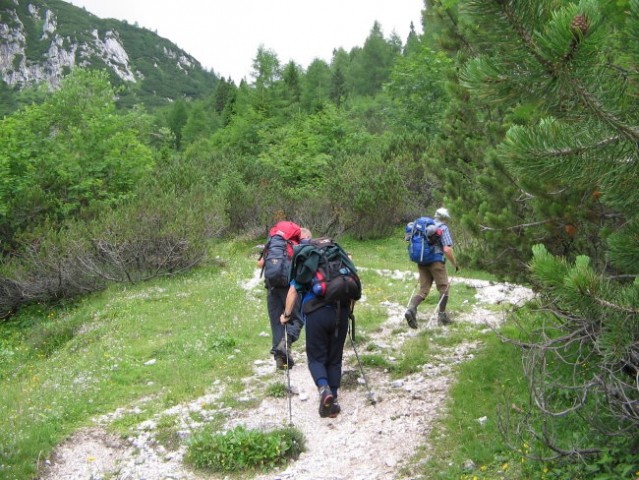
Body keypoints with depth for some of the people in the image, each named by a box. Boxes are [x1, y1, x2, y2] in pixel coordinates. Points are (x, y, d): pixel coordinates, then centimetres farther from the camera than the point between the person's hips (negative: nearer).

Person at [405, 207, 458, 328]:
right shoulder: (443, 228, -4)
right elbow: (447, 250, -14)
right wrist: (455, 263, -2)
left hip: (422, 262, 5)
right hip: (436, 262, -5)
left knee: (423, 290, 7)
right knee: (443, 288, 11)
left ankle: (411, 309, -16)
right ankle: (442, 315, 15)